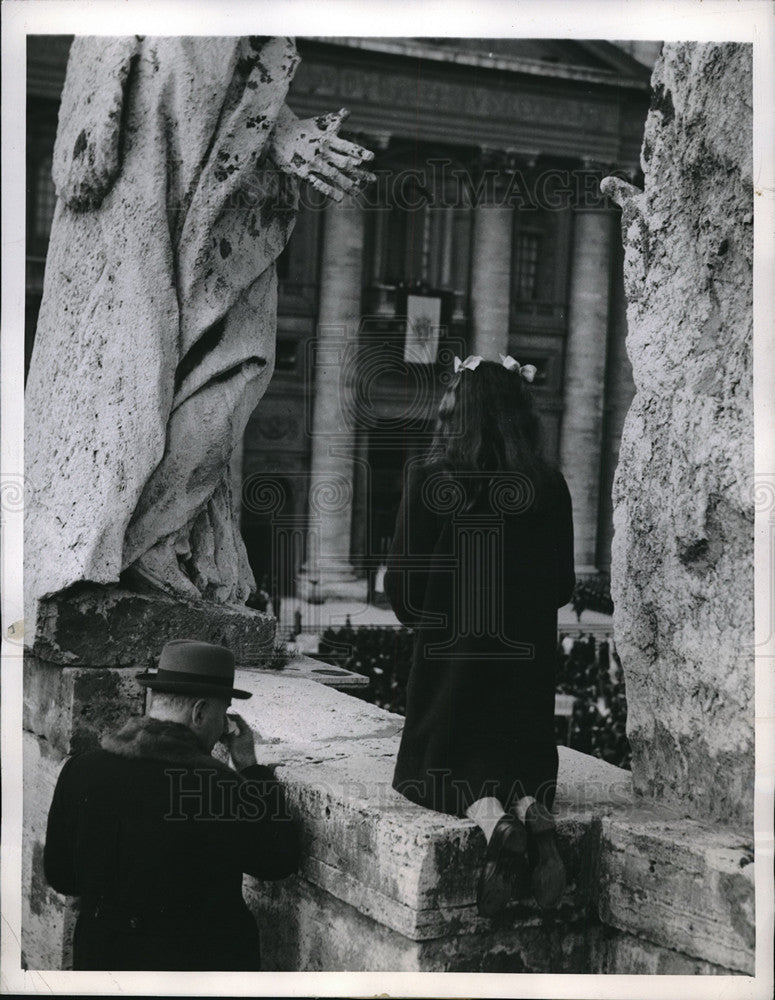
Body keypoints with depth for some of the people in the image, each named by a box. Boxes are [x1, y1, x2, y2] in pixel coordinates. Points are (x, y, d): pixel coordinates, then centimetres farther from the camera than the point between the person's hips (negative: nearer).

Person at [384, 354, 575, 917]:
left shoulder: (431, 479, -11)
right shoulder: (548, 485, -4)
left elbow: (403, 579, -7)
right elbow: (563, 586, 3)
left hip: (448, 653, -2)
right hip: (526, 657, 2)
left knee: (444, 767, 11)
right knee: (524, 765, 18)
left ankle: (490, 819, -21)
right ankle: (532, 808, -16)